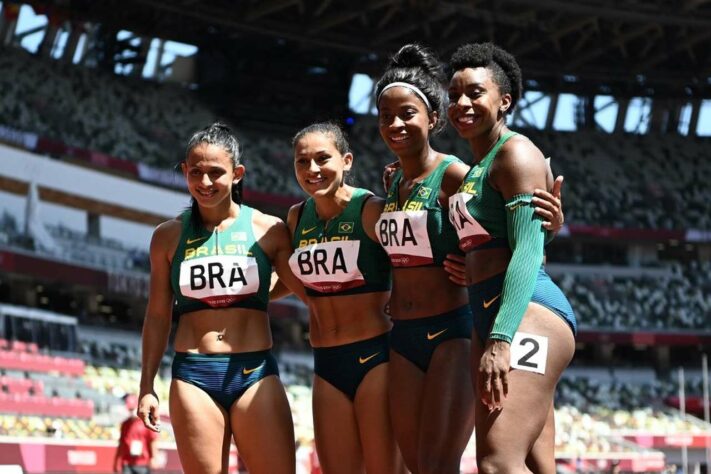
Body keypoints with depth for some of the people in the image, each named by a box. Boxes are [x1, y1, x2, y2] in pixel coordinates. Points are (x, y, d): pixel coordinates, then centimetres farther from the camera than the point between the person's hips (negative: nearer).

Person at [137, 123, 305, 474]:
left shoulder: (268, 230, 4)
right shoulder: (169, 236, 8)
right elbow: (157, 316, 13)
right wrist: (147, 386, 10)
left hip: (255, 373, -1)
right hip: (193, 376, 1)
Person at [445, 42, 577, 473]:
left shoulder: (515, 152, -5)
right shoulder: (474, 171, 23)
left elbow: (528, 250, -17)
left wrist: (501, 340, -25)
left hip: (527, 313, -10)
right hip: (489, 317, 10)